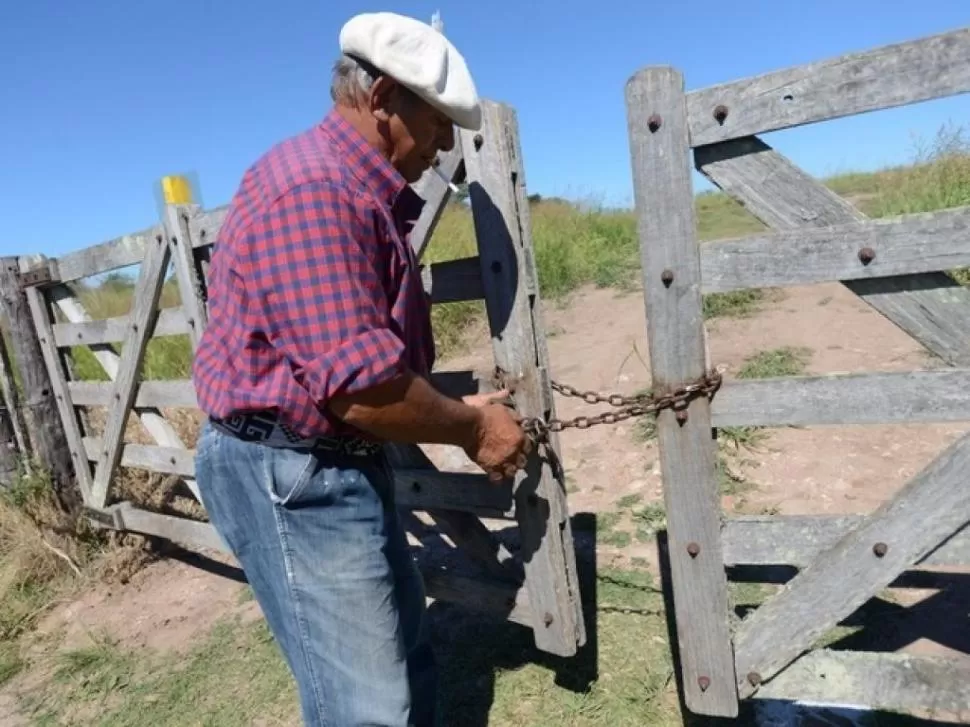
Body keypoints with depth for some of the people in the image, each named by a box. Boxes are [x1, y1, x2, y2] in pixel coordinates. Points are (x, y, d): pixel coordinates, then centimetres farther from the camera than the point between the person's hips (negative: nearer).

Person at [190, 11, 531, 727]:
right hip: (293, 474, -11)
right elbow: (358, 388, -29)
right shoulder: (314, 188, -22)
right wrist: (470, 430, -12)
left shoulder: (358, 191, 14)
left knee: (405, 654, 24)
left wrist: (457, 410, 12)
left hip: (338, 463, 11)